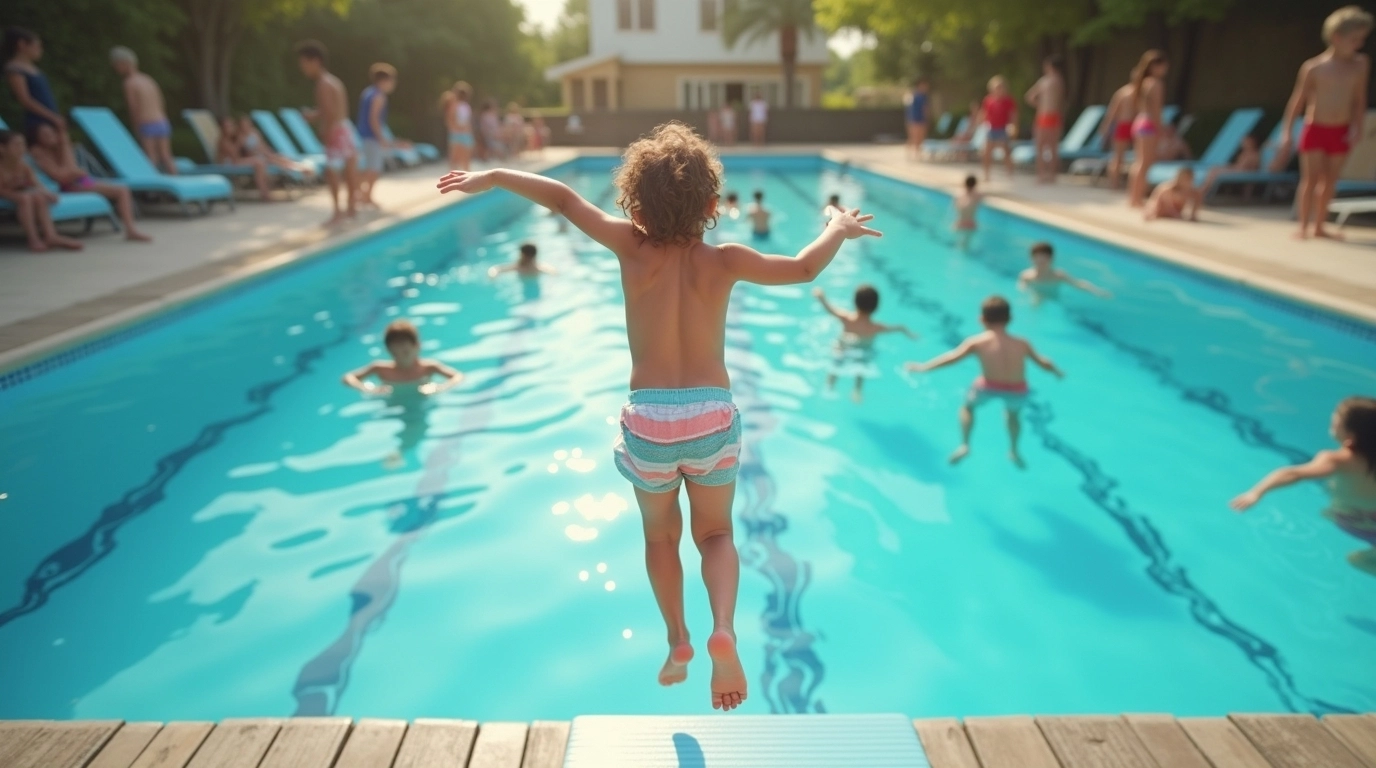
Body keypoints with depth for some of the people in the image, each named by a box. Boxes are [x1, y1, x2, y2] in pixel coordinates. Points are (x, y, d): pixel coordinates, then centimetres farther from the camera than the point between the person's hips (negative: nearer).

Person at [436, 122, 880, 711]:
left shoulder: (632, 247, -6)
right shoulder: (722, 260, -6)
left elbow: (562, 198, -2)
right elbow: (804, 269, -3)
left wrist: (492, 177, 9)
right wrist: (838, 229, 16)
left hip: (649, 419, 0)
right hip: (712, 416, 0)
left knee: (660, 535, 24)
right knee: (715, 533, 19)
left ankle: (678, 640, 28)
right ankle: (723, 629, -5)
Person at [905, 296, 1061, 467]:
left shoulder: (977, 342, -1)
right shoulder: (1022, 344, 8)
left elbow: (953, 357, -2)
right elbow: (1043, 363, 18)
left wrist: (923, 367, 5)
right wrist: (1057, 372, 40)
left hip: (989, 387, -3)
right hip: (1017, 391, 3)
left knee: (968, 406, 28)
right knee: (1013, 413, 37)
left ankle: (964, 445, 19)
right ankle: (1014, 451, 44)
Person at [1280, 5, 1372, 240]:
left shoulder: (1360, 64, 5)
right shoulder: (1313, 67, -7)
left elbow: (1359, 99, 9)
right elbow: (1297, 101, -2)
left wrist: (1357, 128, -2)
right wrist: (1287, 135, -5)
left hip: (1341, 132, 4)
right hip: (1314, 130, -4)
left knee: (1329, 181, 7)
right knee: (1310, 178, -5)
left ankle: (1319, 226, 15)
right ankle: (1303, 226, 0)